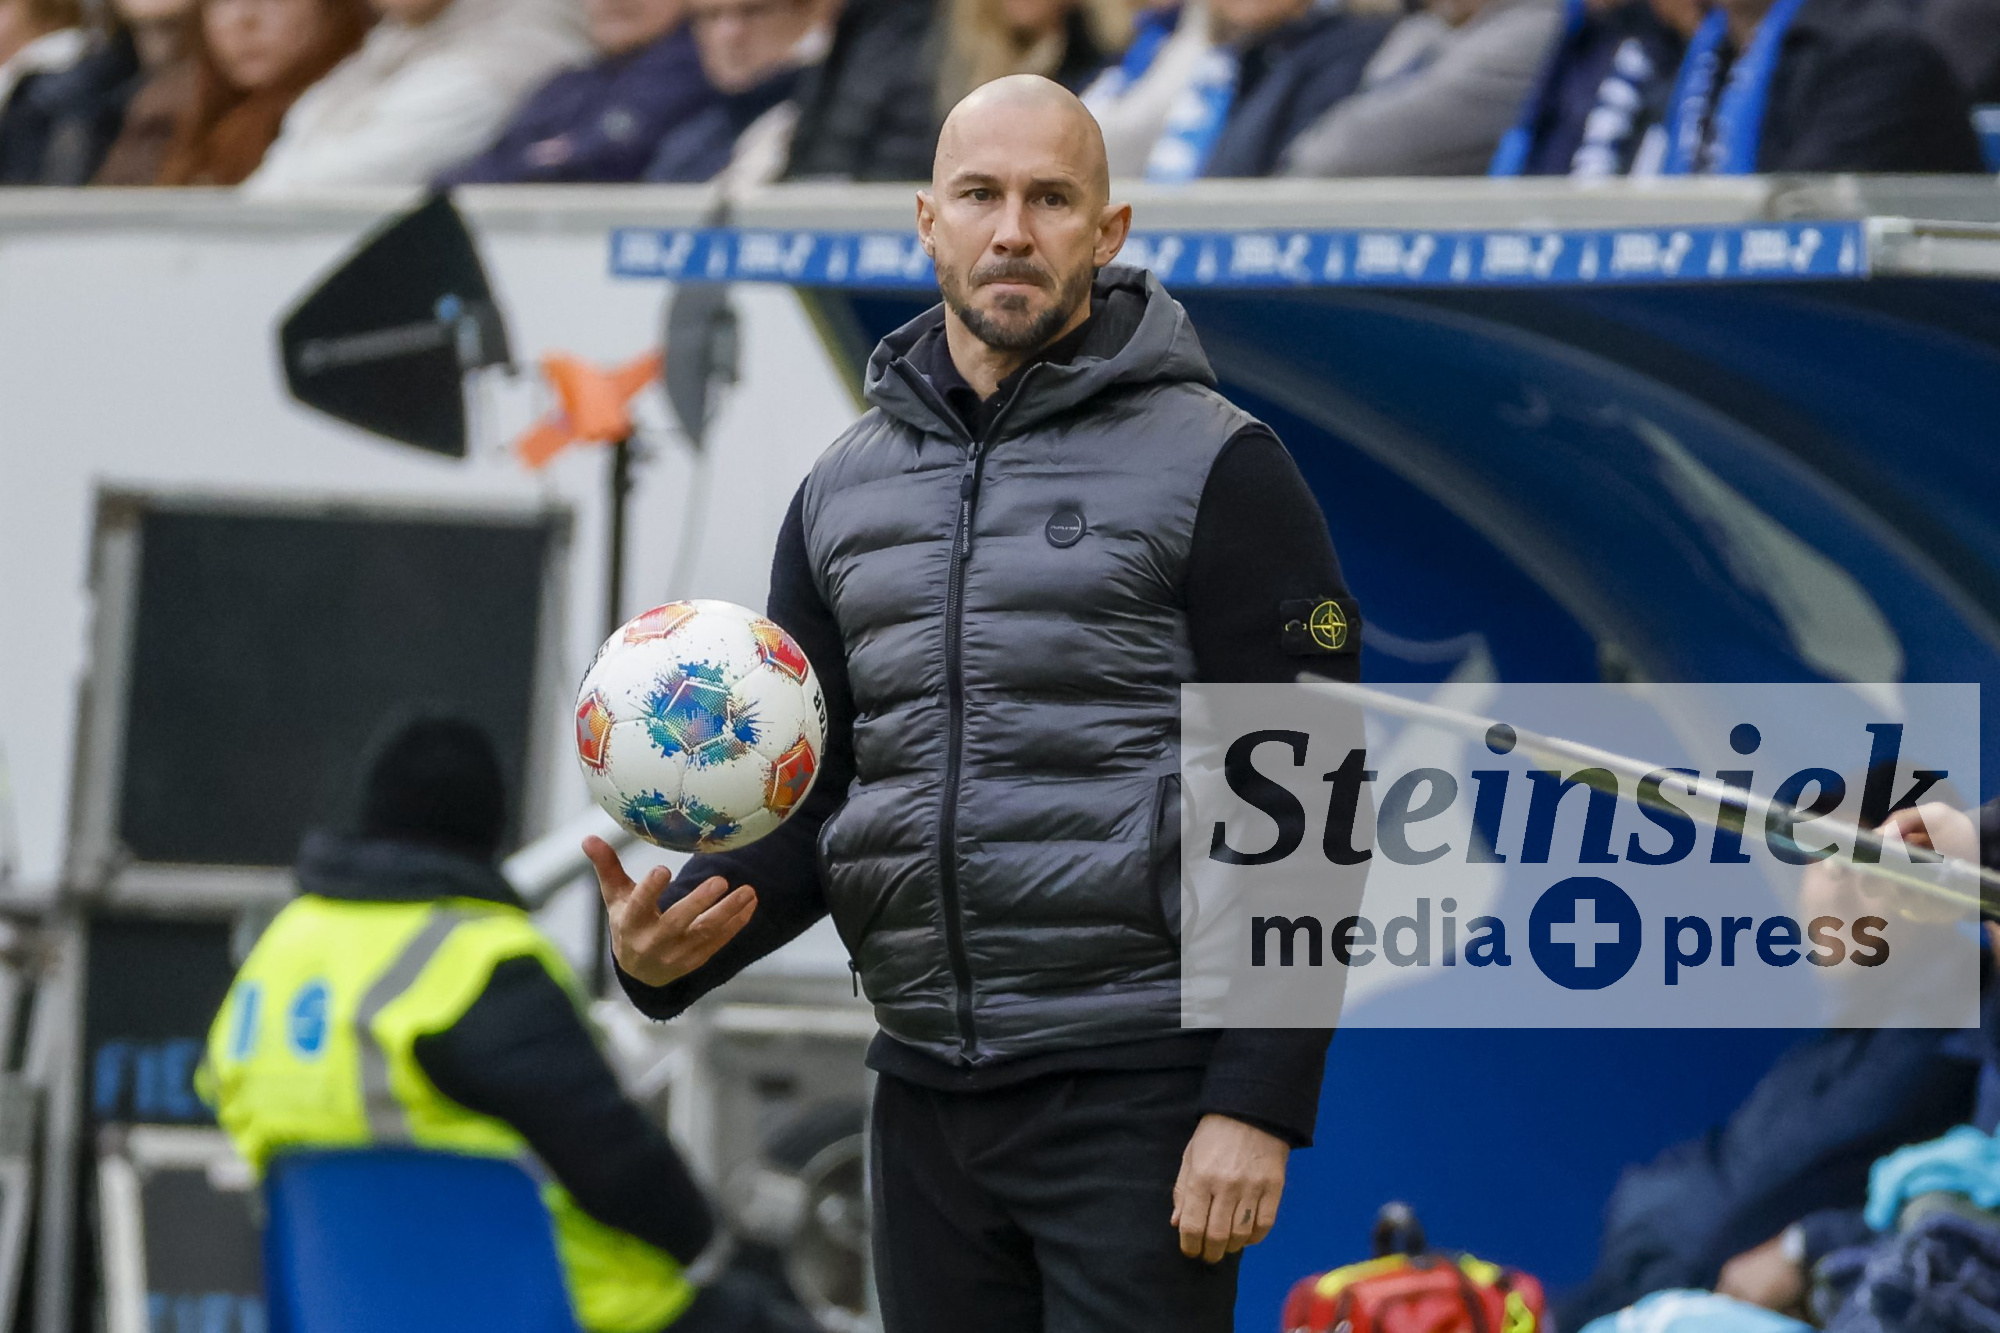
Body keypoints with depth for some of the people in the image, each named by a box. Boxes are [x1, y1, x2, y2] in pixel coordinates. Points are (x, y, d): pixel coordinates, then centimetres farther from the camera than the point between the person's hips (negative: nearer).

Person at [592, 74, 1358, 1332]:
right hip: (927, 1097, 6)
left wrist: (1257, 1106, -16)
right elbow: (811, 805, 15)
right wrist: (674, 945, -6)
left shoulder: (1214, 467, -5)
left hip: (1136, 1089, -6)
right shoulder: (845, 489, 12)